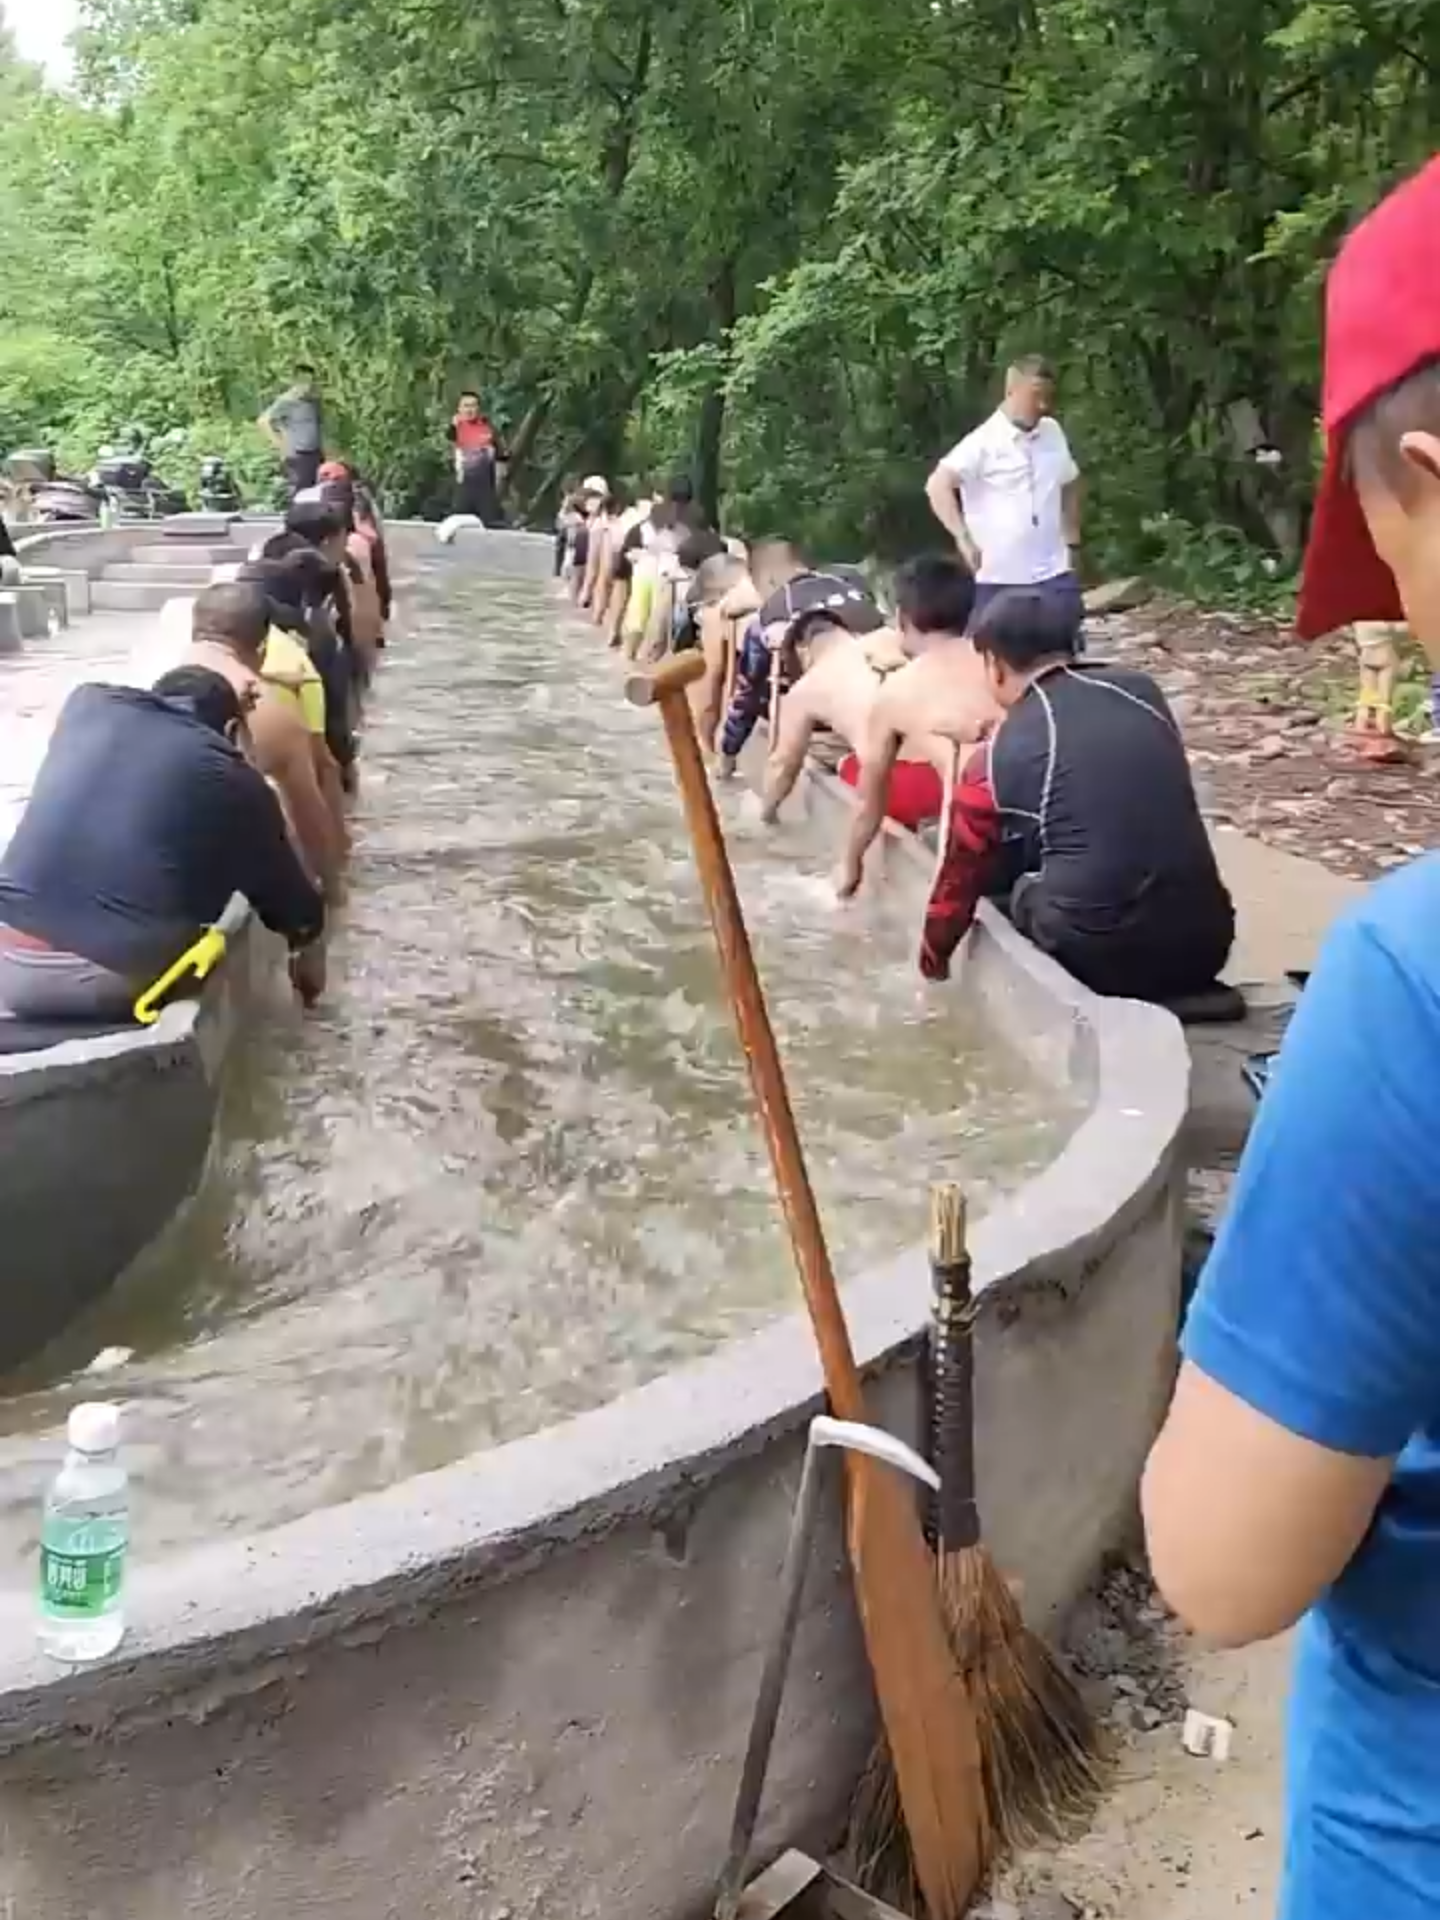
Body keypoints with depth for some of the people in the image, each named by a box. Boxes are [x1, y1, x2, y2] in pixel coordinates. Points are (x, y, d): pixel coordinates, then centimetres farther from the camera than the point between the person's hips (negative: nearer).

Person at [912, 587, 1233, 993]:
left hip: (1101, 960, -4)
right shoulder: (1142, 691, 8)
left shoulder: (995, 758, -2)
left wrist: (932, 962, 29)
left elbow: (959, 879, 11)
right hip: (1205, 942, 4)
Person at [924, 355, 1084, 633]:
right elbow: (937, 485, -20)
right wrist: (963, 539, -28)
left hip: (1053, 575, 5)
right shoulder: (984, 441, -10)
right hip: (998, 579, -5)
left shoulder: (1053, 433, 9)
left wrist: (1072, 541, 17)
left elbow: (1069, 485, 24)